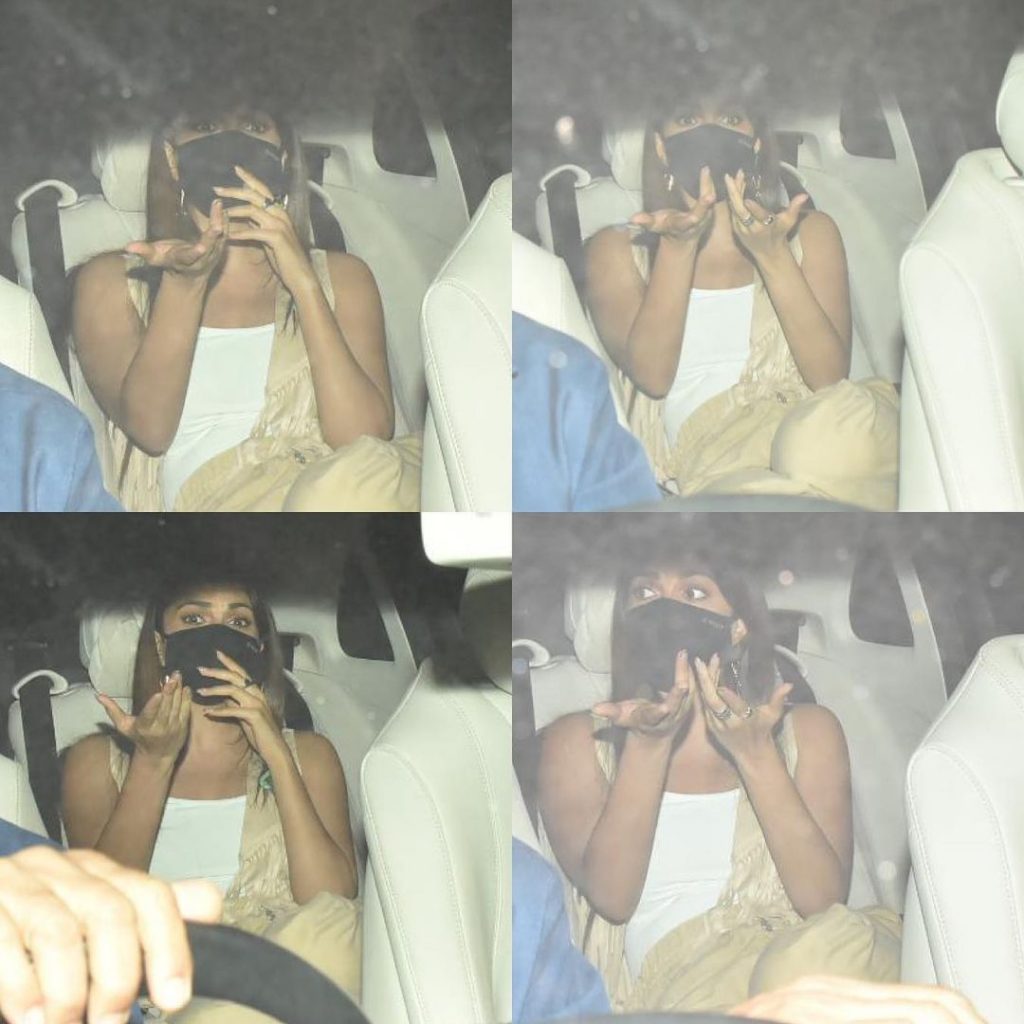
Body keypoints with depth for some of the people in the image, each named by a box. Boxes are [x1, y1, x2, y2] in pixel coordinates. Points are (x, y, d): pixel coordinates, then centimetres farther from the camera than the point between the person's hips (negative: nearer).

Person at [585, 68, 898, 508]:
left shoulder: (809, 232, 20)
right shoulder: (618, 250, 16)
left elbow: (829, 376, 3)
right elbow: (652, 375, -2)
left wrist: (772, 256, -7)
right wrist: (678, 247, -9)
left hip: (822, 419, 2)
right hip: (712, 445, -2)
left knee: (822, 443, -37)